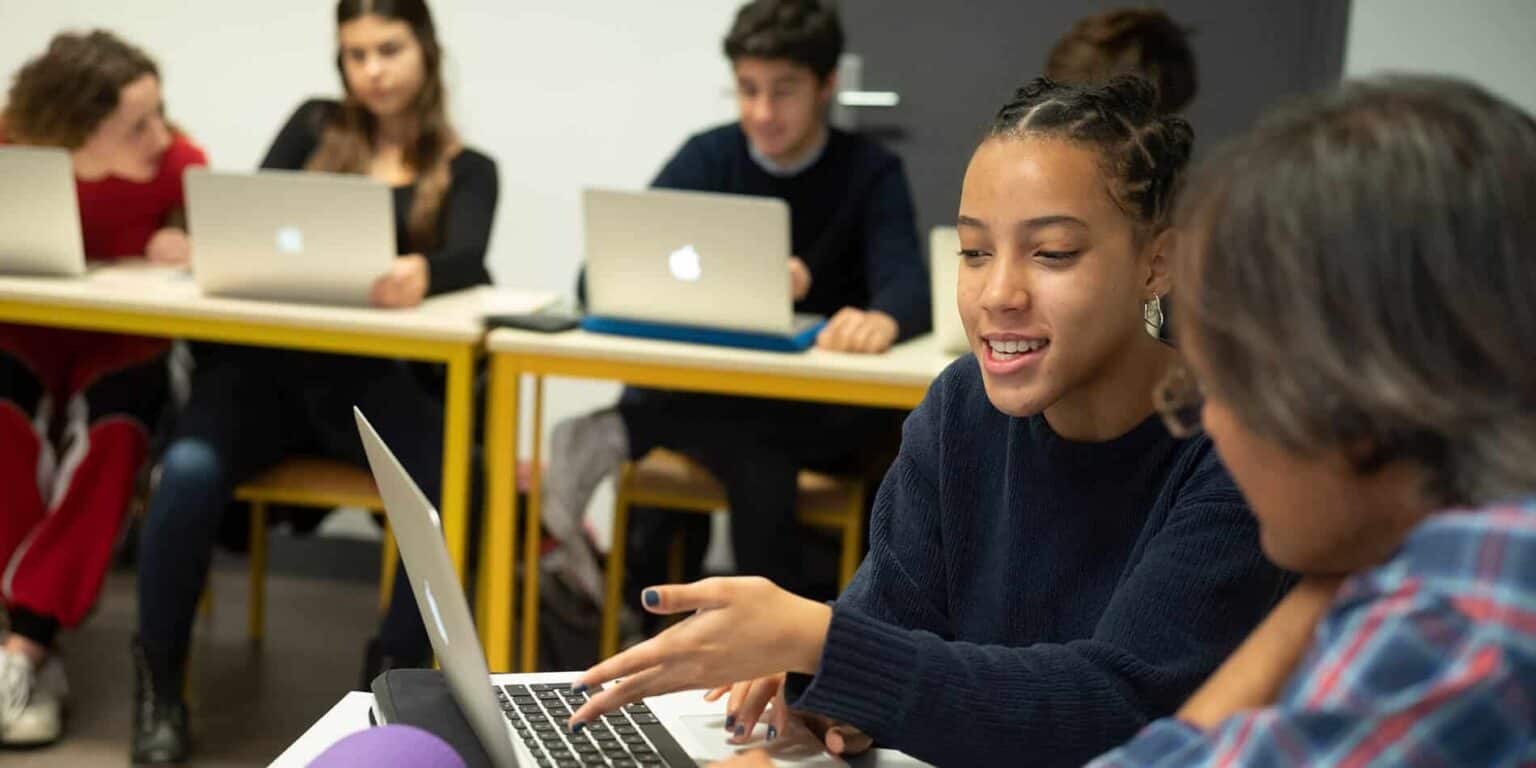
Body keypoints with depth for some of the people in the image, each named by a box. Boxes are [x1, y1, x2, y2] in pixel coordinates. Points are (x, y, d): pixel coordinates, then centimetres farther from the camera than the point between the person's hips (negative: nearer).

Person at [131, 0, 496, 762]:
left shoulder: (467, 170, 9)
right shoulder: (314, 127, 16)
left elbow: (467, 259, -12)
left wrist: (422, 273, -38)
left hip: (375, 379, -1)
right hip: (268, 361, 1)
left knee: (451, 484, -32)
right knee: (190, 469, -30)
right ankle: (159, 683, -10)